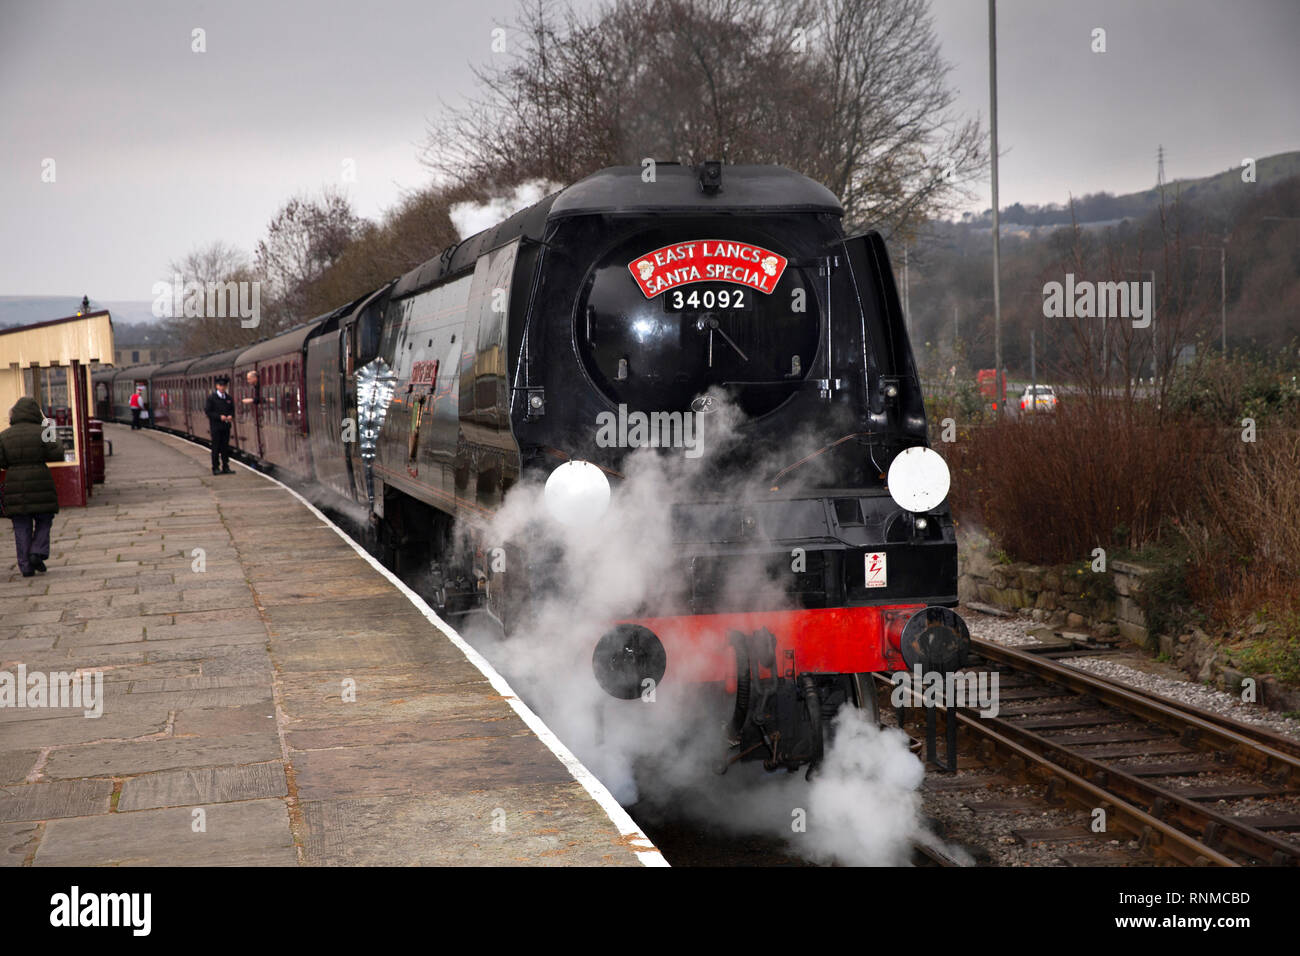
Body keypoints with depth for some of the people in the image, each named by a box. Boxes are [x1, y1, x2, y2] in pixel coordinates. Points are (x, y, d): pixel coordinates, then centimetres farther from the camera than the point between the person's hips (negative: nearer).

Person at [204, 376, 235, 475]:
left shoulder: (229, 398, 10)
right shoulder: (211, 398, -5)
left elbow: (232, 410, 17)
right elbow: (207, 411, -8)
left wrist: (231, 416, -6)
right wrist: (219, 417, -17)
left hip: (226, 426, 4)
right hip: (215, 427, -4)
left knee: (225, 447, 6)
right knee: (216, 448, -1)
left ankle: (225, 467, 11)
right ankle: (215, 468, 3)